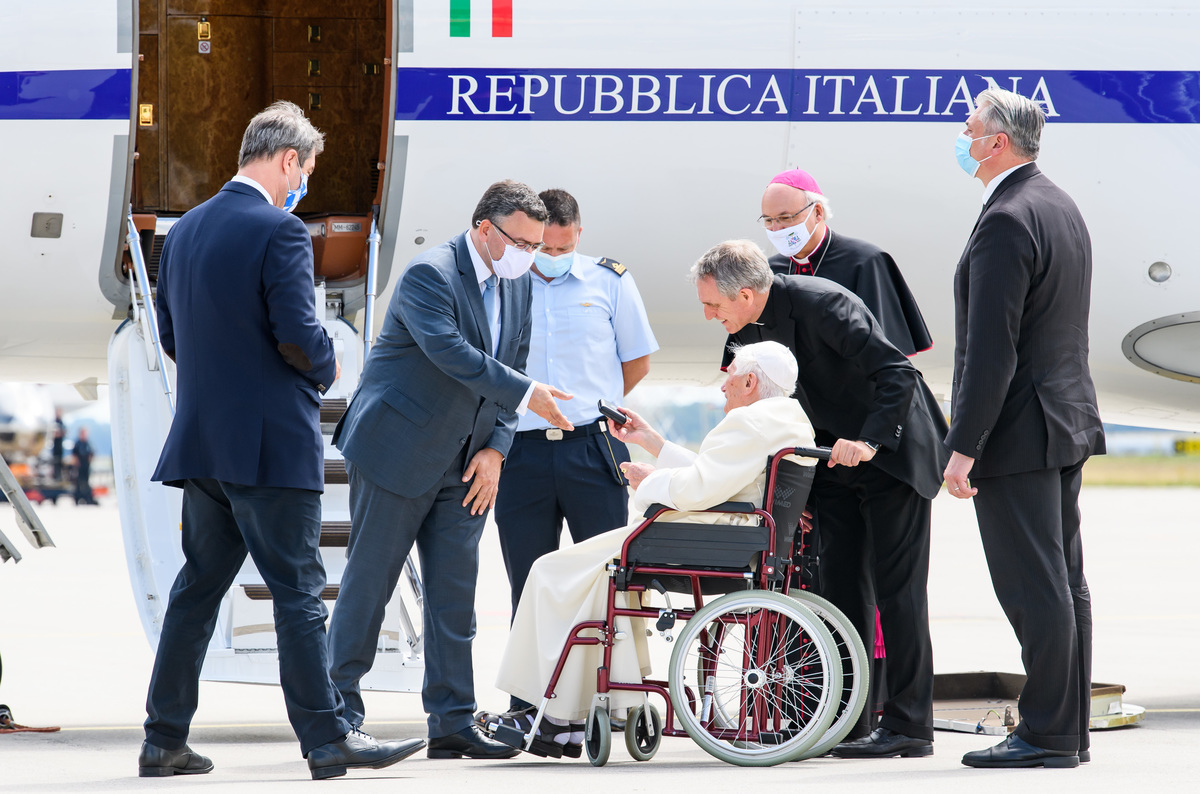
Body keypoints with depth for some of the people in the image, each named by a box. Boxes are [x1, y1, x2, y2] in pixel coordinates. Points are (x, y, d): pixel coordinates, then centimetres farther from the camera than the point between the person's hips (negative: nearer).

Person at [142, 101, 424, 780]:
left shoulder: (185, 231, 11)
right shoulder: (280, 232, -14)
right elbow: (298, 334, -20)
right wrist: (327, 367, 0)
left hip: (202, 442, 7)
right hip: (272, 443, -7)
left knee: (197, 589, 12)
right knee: (299, 591, -3)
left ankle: (165, 740, 13)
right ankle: (328, 740, -2)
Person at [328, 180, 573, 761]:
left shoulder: (517, 284, 9)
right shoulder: (430, 274, -15)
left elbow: (511, 367, 11)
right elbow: (451, 353, -27)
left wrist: (495, 449, 0)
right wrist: (528, 395, -27)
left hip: (463, 466, 7)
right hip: (397, 451, -7)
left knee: (455, 593, 4)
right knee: (368, 584, -2)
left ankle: (452, 724, 6)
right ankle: (340, 712, 5)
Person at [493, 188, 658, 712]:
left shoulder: (609, 281, 6)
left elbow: (637, 361, 15)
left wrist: (591, 408, 10)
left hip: (593, 448, 0)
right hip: (522, 453, 0)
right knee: (529, 585, 3)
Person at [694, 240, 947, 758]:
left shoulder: (821, 303, -25)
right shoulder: (749, 329, 0)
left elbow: (898, 374, -28)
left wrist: (869, 442, -34)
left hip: (892, 448, -8)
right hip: (835, 459, 8)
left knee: (896, 586, -8)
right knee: (841, 587, 3)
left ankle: (908, 726, -6)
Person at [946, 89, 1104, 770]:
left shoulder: (1006, 223, -18)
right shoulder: (1062, 207, 13)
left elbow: (992, 349, -22)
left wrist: (963, 447, -20)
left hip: (1016, 432, -10)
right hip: (1068, 419, 10)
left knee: (1034, 588, -6)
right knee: (1065, 581, 12)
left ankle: (1047, 734, -3)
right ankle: (1071, 729, 16)